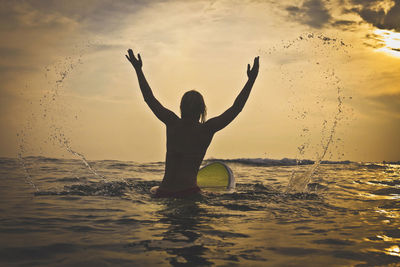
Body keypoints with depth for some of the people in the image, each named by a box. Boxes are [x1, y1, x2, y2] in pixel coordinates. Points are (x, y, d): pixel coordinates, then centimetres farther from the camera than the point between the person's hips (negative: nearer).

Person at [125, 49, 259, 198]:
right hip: (189, 191, -4)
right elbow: (236, 108, -1)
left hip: (163, 192, 4)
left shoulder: (172, 123, 1)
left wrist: (138, 69, 21)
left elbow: (149, 99, 11)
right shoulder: (207, 129, -7)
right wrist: (251, 80, 4)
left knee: (153, 190, 31)